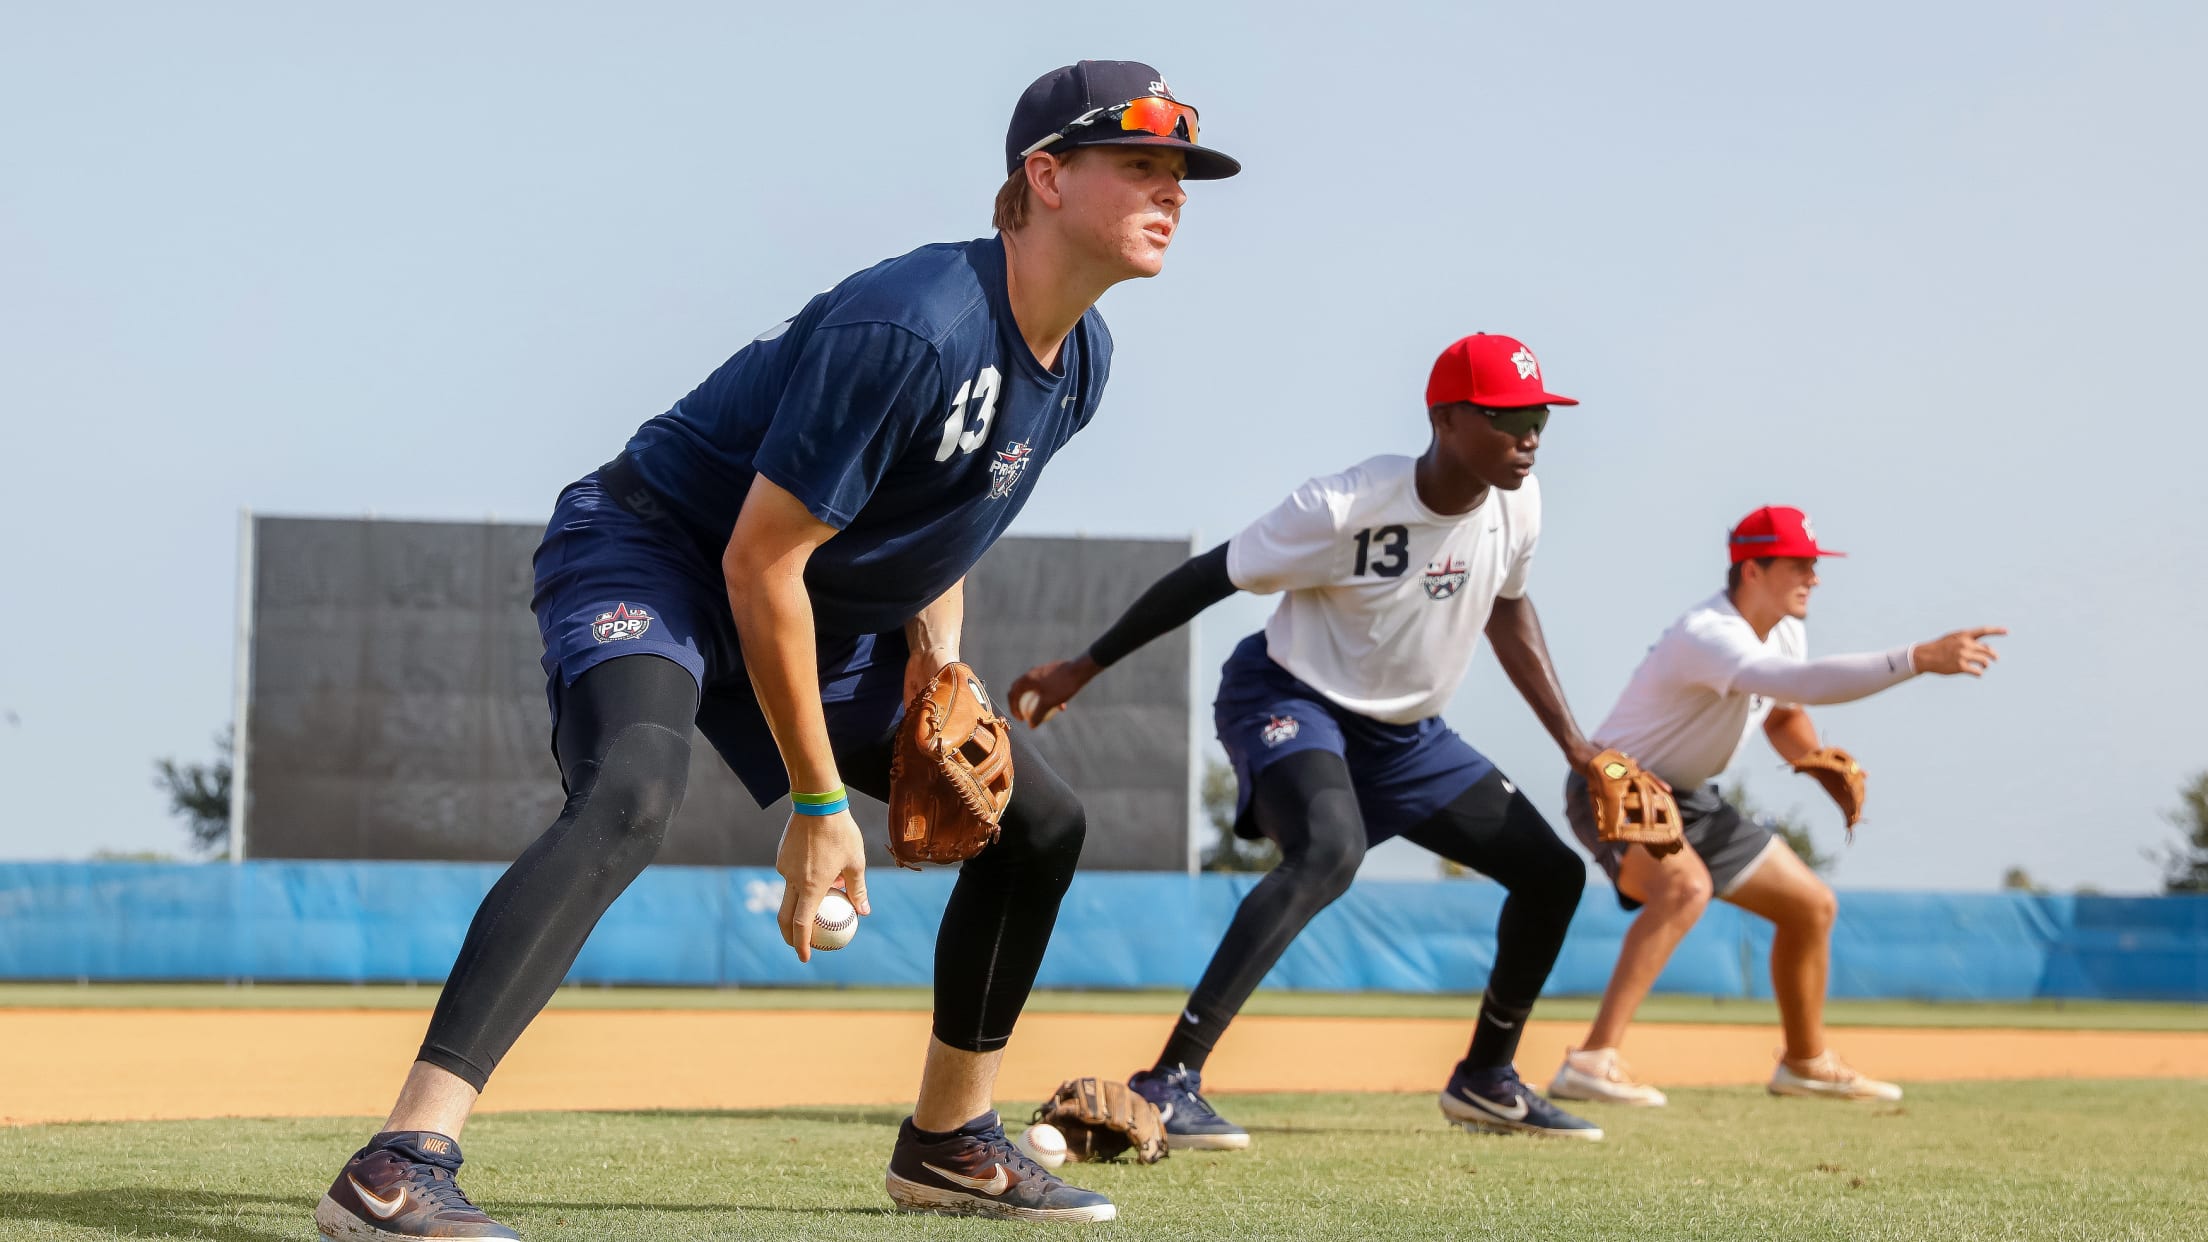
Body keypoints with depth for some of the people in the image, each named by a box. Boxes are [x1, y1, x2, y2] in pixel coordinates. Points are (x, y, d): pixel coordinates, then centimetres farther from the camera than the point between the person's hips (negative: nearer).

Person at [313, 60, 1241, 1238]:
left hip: (828, 614, 9)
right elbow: (759, 563, -26)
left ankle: (947, 1143, 24)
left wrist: (934, 633, -1)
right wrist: (816, 803, -21)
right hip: (654, 554, -9)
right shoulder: (909, 327, -29)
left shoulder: (1078, 356, 0)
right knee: (631, 791, -37)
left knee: (1037, 819, 8)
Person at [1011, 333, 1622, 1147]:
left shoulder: (1517, 503, -8)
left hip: (1405, 732, 8)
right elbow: (1209, 577, -19)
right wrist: (1079, 670, -15)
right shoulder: (1344, 509, -28)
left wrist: (1572, 742, 12)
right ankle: (1168, 1081, -39)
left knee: (1554, 871, 7)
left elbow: (1506, 609, 13)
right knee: (1330, 850, -37)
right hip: (1291, 702, -8)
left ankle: (1486, 1080, 27)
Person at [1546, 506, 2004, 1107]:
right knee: (1686, 886, -39)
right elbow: (1806, 683, -46)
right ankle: (1593, 1062, -41)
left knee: (1812, 905, 13)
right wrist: (1919, 658, -50)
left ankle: (1806, 1062, 32)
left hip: (1688, 800, 10)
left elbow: (1783, 713, 17)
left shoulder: (1784, 632, 1)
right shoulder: (1709, 635, -31)